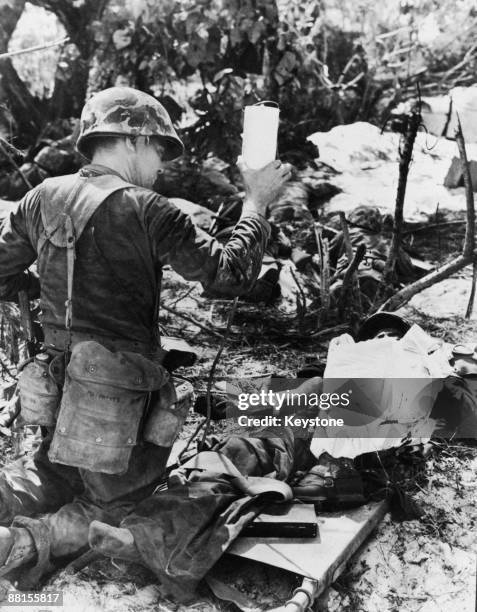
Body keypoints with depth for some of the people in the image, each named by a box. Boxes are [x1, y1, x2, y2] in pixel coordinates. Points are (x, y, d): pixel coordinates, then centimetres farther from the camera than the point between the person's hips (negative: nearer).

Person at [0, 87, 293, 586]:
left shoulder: (44, 197, 0)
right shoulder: (145, 212, -18)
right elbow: (229, 276, -16)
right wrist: (256, 204, -5)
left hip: (56, 387, 6)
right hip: (118, 394, -6)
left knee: (56, 477, 32)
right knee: (114, 508, 17)